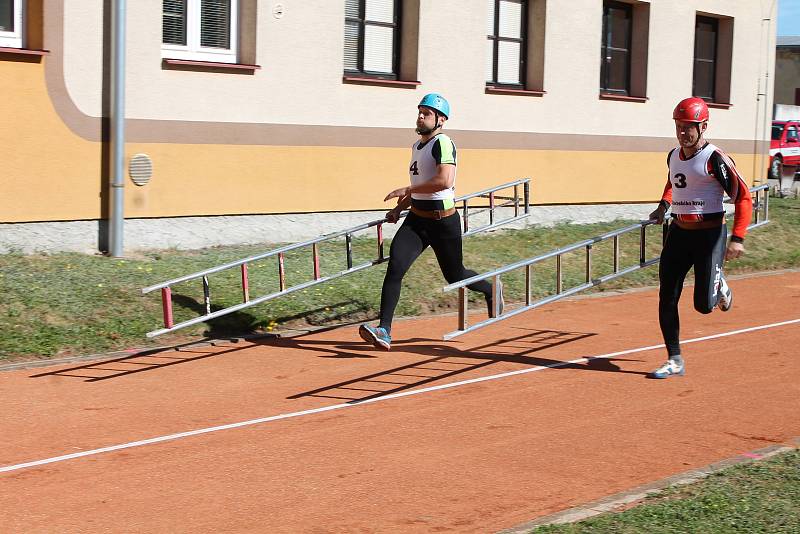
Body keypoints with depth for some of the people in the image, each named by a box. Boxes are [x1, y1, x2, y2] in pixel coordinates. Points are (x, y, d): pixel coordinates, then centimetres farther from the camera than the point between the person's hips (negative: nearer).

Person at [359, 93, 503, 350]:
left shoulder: (443, 143, -15)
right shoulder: (417, 145, 13)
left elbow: (445, 181, -30)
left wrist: (407, 190, -25)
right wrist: (399, 208, 15)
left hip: (444, 222, -7)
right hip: (416, 219, 7)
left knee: (455, 276, 10)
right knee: (395, 267, -14)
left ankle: (491, 289, 42)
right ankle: (384, 330, -18)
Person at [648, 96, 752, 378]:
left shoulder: (715, 159, -14)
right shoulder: (673, 156, 8)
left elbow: (743, 197, -16)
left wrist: (737, 239, -24)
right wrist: (664, 204, 15)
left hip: (710, 234, -6)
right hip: (678, 233, 6)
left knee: (703, 304, -7)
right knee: (667, 299, 0)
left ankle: (720, 287, 30)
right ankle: (675, 361, 9)